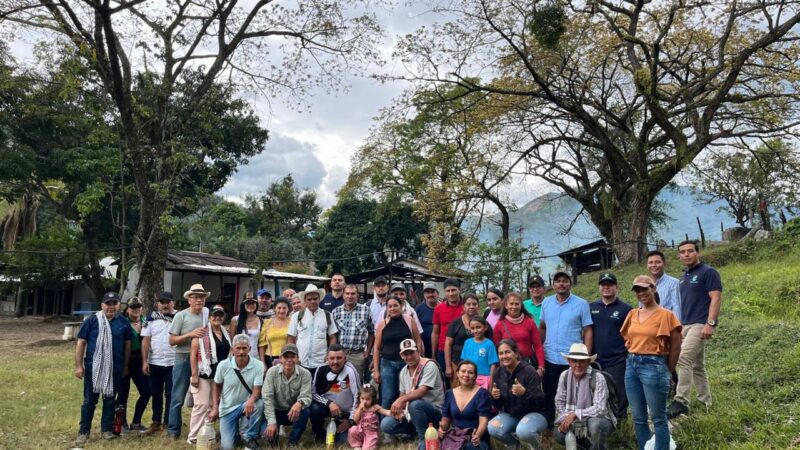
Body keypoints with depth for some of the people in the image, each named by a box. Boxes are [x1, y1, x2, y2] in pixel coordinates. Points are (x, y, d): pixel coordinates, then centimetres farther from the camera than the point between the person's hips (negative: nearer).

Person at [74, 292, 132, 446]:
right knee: (89, 400, 6)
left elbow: (127, 345, 10)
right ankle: (83, 432, 17)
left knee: (110, 399, 11)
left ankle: (107, 429, 23)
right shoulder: (92, 320, -5)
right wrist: (78, 365, -7)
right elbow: (81, 343, -3)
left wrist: (125, 366, 11)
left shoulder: (123, 322, 3)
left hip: (115, 368, 2)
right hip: (93, 367, -2)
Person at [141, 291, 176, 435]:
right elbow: (146, 341, 1)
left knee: (170, 394, 5)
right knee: (156, 394, 12)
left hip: (173, 363, -2)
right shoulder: (152, 318, 2)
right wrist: (144, 362, -5)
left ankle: (167, 423, 15)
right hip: (155, 363, 2)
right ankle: (156, 422, 23)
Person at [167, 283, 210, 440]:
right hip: (184, 359, -3)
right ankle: (173, 430, 15)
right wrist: (190, 334, -18)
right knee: (178, 397, 3)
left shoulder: (207, 314, 5)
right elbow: (172, 340, -7)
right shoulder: (181, 315, -5)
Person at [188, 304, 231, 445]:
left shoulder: (226, 334, 12)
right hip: (203, 375, -6)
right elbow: (193, 354, -11)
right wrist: (194, 375, -16)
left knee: (213, 405, 11)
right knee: (202, 404, -7)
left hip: (219, 375, 6)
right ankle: (193, 436, 3)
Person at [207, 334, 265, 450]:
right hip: (227, 408, 1)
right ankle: (227, 431, 29)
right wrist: (215, 408, -5)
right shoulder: (223, 365, -12)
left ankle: (250, 438, -10)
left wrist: (251, 400, -42)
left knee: (259, 404, -35)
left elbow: (257, 390, -20)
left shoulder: (258, 365, -17)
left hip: (246, 405, -1)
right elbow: (217, 387, 3)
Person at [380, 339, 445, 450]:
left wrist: (401, 400, -34)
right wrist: (399, 410, -6)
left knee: (415, 404, -38)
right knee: (386, 424, -10)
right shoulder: (403, 371, 8)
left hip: (434, 411, -7)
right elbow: (403, 395, 14)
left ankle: (425, 439, -18)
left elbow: (422, 391, -26)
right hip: (412, 414, 7)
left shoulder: (429, 365, -15)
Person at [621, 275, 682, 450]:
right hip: (631, 365, 6)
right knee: (638, 418, 13)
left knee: (658, 418, 3)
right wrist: (633, 360, 9)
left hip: (653, 366, -6)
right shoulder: (632, 314, 9)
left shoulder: (665, 315, -7)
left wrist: (666, 372, 0)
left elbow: (675, 347, -5)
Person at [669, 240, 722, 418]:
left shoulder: (708, 272, -6)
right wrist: (680, 326, 18)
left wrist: (710, 323, -21)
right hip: (686, 325, 9)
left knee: (683, 358, -20)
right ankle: (705, 403, 22)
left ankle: (681, 402, -18)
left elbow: (716, 299, -13)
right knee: (697, 366, 13)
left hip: (701, 324, -9)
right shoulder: (684, 277, 18)